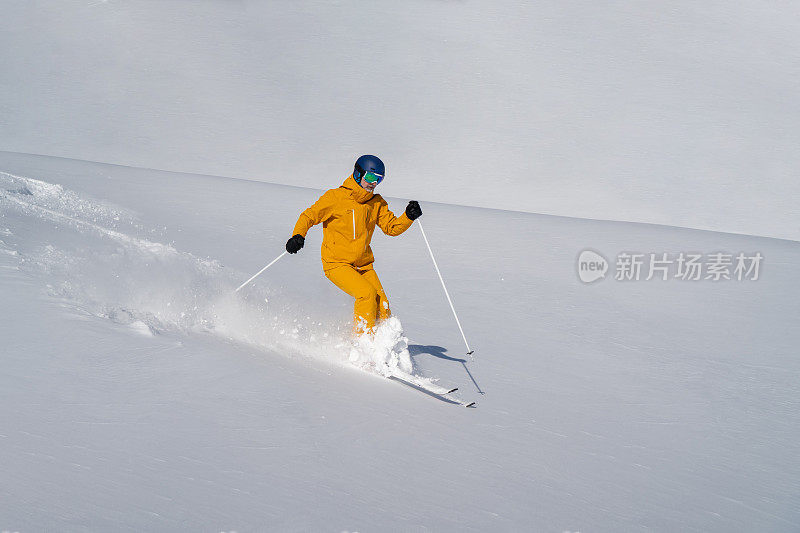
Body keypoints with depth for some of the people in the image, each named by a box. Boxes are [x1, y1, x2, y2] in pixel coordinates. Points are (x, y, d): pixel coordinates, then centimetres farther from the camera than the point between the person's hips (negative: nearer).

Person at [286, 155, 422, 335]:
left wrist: (409, 217, -10)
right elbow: (309, 216, -4)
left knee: (382, 309, -8)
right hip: (337, 264, -5)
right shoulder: (335, 197, -7)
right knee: (367, 294, -26)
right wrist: (298, 235, -23)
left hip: (364, 265, 6)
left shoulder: (377, 203, 9)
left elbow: (392, 227, 9)